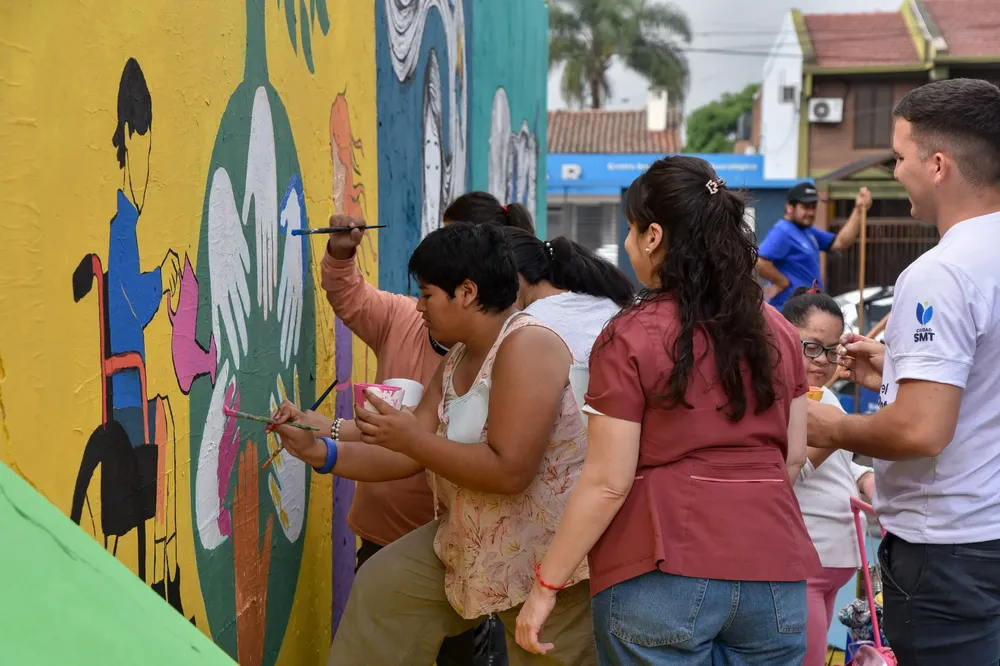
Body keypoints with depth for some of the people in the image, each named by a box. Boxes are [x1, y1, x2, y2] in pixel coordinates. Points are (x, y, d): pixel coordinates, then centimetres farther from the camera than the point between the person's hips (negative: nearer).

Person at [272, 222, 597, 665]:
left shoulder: (527, 346, -23)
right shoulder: (456, 362, 7)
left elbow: (509, 472, -30)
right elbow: (407, 457, 4)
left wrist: (413, 438, -24)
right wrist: (318, 452, -4)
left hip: (546, 557, -9)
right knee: (382, 587, 14)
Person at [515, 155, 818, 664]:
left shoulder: (630, 339, -10)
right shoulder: (778, 332, 6)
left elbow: (607, 483, -11)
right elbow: (794, 456, 12)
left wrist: (546, 586, -4)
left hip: (664, 575, -5)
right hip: (774, 568, 5)